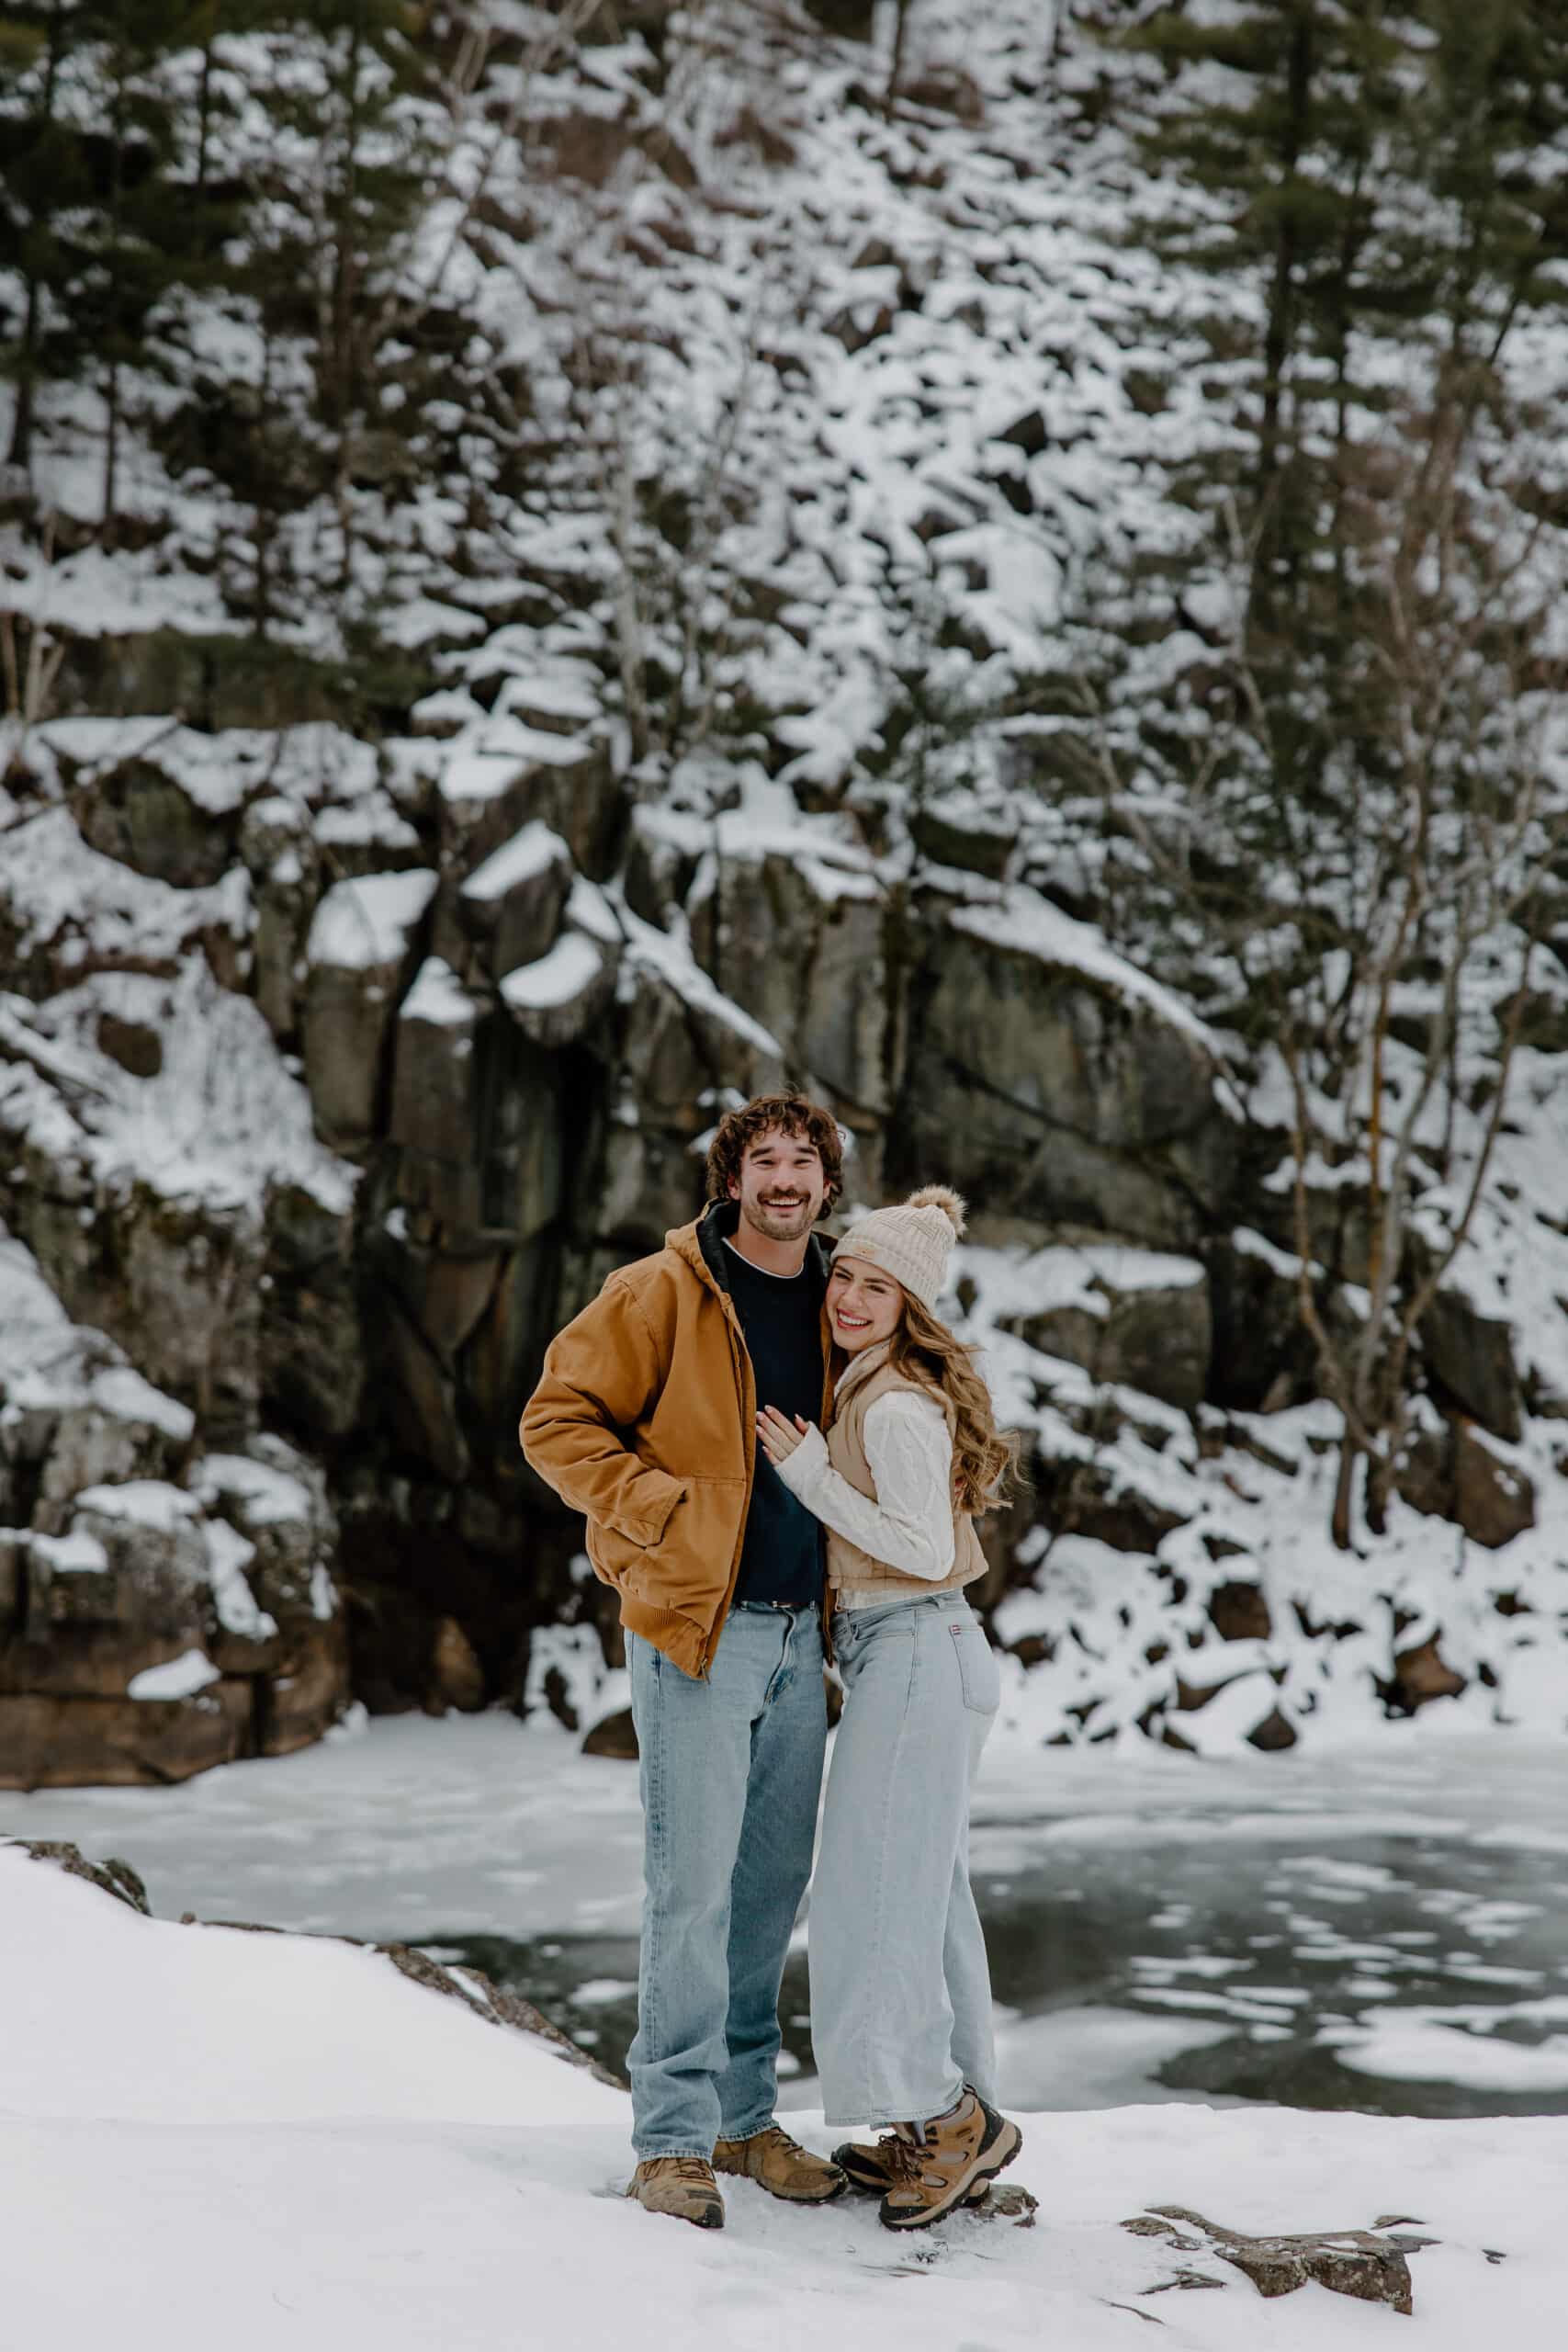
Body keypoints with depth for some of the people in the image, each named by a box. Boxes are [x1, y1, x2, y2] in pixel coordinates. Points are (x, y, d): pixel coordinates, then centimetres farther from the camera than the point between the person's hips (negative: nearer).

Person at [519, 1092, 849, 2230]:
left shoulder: (836, 1305, 11)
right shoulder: (663, 1293, -7)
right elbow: (558, 1420, -6)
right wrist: (662, 1510, -15)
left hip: (801, 1633, 6)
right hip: (697, 1625, -6)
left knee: (773, 1882, 11)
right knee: (693, 1885, -8)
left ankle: (744, 2113, 23)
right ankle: (674, 2137, -2)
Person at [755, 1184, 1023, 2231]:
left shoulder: (897, 1408, -15)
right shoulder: (866, 1391, 15)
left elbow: (923, 1548, -19)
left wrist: (810, 1474, -16)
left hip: (913, 1659, -10)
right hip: (922, 1661, 10)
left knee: (876, 1895, -6)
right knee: (927, 1895, 12)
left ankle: (950, 2115, 0)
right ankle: (953, 2129, 18)